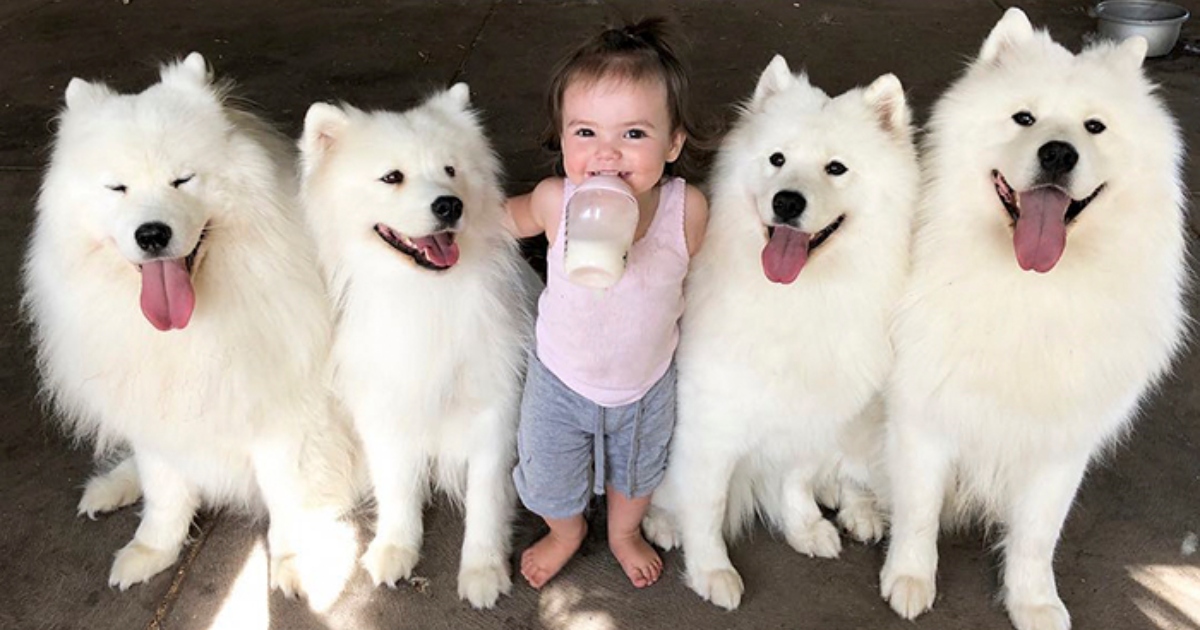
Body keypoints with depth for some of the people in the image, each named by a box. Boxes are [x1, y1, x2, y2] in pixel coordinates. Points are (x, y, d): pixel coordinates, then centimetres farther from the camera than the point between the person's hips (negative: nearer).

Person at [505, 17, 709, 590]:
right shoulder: (556, 201, -30)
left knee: (637, 472, 29)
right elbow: (513, 218, -5)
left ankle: (625, 533, 64)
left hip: (648, 382, 1)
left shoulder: (688, 208, -30)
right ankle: (565, 532, 59)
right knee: (548, 479, 23)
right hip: (560, 379, 0)